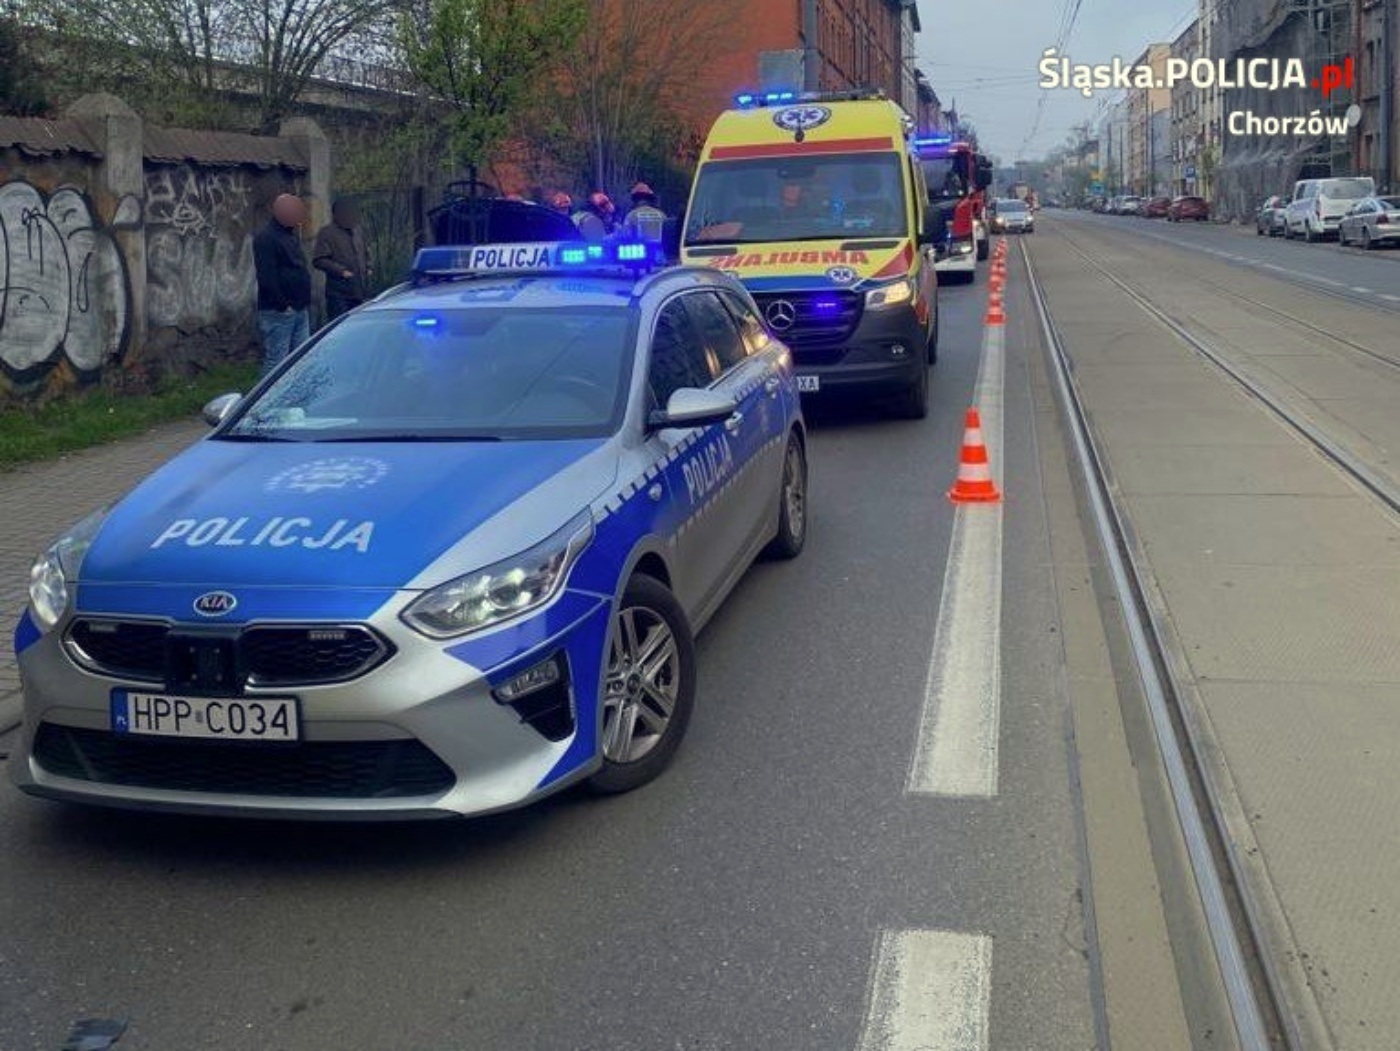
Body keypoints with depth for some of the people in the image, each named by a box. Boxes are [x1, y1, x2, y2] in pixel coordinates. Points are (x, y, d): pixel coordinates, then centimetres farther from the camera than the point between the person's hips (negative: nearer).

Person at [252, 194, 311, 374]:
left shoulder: (292, 234, 15)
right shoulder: (266, 238, -13)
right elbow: (267, 277, -18)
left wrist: (304, 301, 17)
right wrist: (283, 305, -18)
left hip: (300, 309, 9)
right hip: (278, 312, -9)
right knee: (275, 361, -6)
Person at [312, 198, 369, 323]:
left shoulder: (356, 231, 15)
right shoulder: (327, 232, -7)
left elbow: (364, 254, 30)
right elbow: (318, 260, -13)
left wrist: (367, 267, 10)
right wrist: (341, 271, -19)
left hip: (359, 293, 7)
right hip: (339, 294, -7)